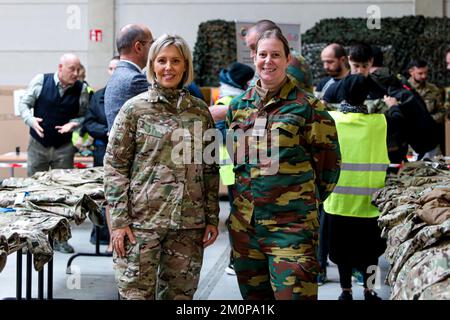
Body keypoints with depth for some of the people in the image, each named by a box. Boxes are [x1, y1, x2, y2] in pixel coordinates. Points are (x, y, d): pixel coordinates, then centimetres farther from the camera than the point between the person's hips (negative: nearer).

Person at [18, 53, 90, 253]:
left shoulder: (81, 89, -3)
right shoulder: (41, 81, -6)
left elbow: (85, 115, 5)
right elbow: (24, 104, 1)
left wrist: (74, 123, -16)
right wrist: (31, 119, -18)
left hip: (64, 148, 1)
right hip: (38, 145, -1)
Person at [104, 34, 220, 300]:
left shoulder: (200, 111, 9)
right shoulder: (135, 109, 0)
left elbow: (210, 170, 12)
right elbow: (115, 166, -2)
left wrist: (212, 218, 7)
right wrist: (119, 220, -8)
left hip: (189, 222, 3)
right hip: (142, 220, -3)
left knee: (180, 293, 8)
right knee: (138, 292, 0)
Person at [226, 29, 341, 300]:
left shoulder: (307, 106, -5)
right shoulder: (239, 106, 10)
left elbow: (328, 161, 0)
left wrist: (307, 200, 5)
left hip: (292, 224, -5)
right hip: (244, 223, 5)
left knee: (293, 292, -8)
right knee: (253, 293, 14)